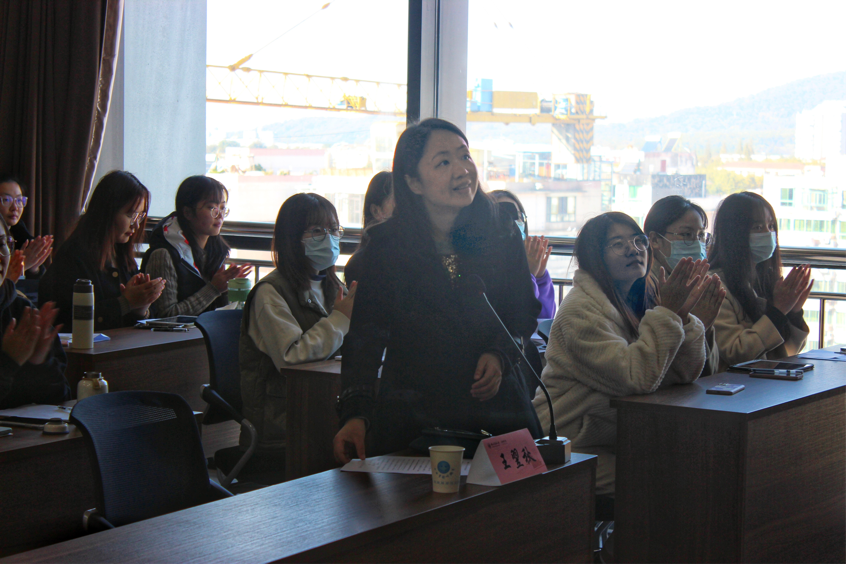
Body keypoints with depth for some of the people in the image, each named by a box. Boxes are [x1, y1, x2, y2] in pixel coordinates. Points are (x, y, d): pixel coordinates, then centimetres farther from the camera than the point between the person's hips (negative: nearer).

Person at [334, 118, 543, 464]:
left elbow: (524, 312, 13)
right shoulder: (385, 247, -3)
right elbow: (366, 335, -5)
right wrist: (356, 413, -18)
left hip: (495, 409, 2)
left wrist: (500, 354, -7)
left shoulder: (503, 237, 3)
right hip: (410, 416, -1)